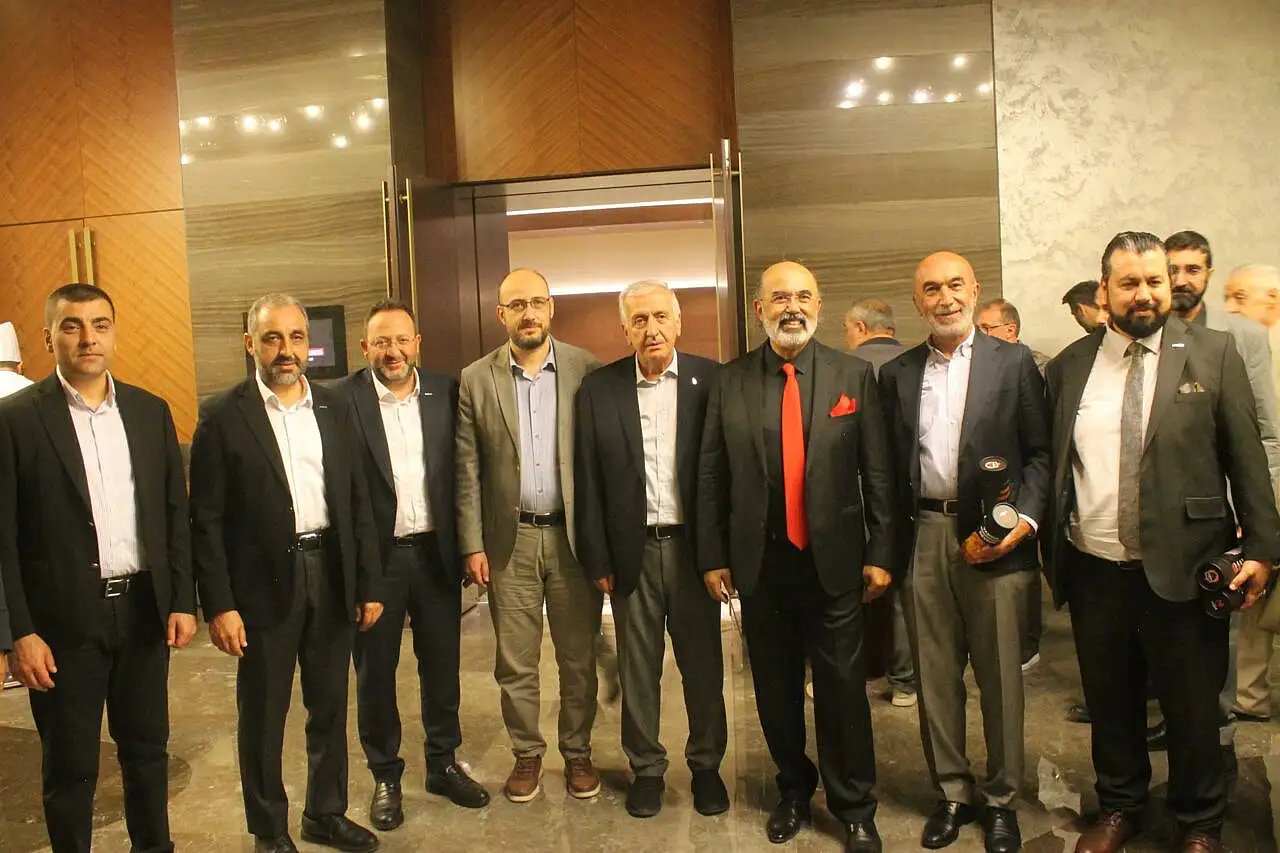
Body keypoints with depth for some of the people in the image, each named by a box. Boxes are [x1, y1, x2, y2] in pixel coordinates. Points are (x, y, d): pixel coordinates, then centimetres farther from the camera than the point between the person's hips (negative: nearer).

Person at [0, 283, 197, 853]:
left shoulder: (151, 412, 4)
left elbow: (175, 513, 7)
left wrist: (183, 601, 3)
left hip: (143, 609, 4)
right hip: (64, 619, -3)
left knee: (147, 748, 18)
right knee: (70, 765, 12)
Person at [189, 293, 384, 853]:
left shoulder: (335, 409, 5)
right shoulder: (223, 417, -6)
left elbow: (358, 502, 6)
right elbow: (207, 520, -7)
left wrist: (369, 585, 4)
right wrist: (219, 605, -11)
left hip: (331, 575, 4)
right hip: (265, 583, -3)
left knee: (330, 706, 16)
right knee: (263, 714, 11)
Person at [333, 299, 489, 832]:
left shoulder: (446, 393, 0)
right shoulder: (341, 400, -8)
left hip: (435, 552, 3)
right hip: (373, 557, -2)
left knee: (441, 664, 15)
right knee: (375, 671, 12)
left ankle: (443, 764, 35)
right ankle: (385, 776, 31)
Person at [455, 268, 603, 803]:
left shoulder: (587, 370, -1)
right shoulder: (476, 380, 1)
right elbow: (467, 471, 2)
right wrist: (473, 545, -2)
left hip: (574, 536, 0)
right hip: (510, 539, 1)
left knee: (578, 656, 11)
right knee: (515, 661, 11)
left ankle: (577, 751, 30)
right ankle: (526, 753, 30)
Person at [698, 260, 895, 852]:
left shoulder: (855, 375, 0)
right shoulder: (729, 381, 1)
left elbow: (877, 473, 0)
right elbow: (711, 476, 2)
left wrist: (880, 554, -2)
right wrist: (713, 557, 1)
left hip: (834, 561, -1)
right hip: (759, 563, 1)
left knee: (843, 691, 8)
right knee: (776, 689, 15)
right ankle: (793, 792, 37)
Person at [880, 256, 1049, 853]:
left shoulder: (1014, 362, 3)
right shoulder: (896, 374, 9)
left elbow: (1039, 453, 1)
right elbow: (891, 465, 8)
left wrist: (1025, 519, -13)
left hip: (994, 535, -2)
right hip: (924, 537, 2)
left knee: (999, 675, 7)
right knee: (935, 674, 11)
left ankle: (1001, 799, 24)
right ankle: (953, 793, 27)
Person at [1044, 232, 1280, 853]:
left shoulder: (1213, 353, -1)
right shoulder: (1068, 366, 5)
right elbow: (1050, 463, 6)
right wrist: (1048, 551, 4)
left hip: (1182, 567, -2)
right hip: (1093, 570, 2)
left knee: (1193, 707, 12)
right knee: (1110, 701, 16)